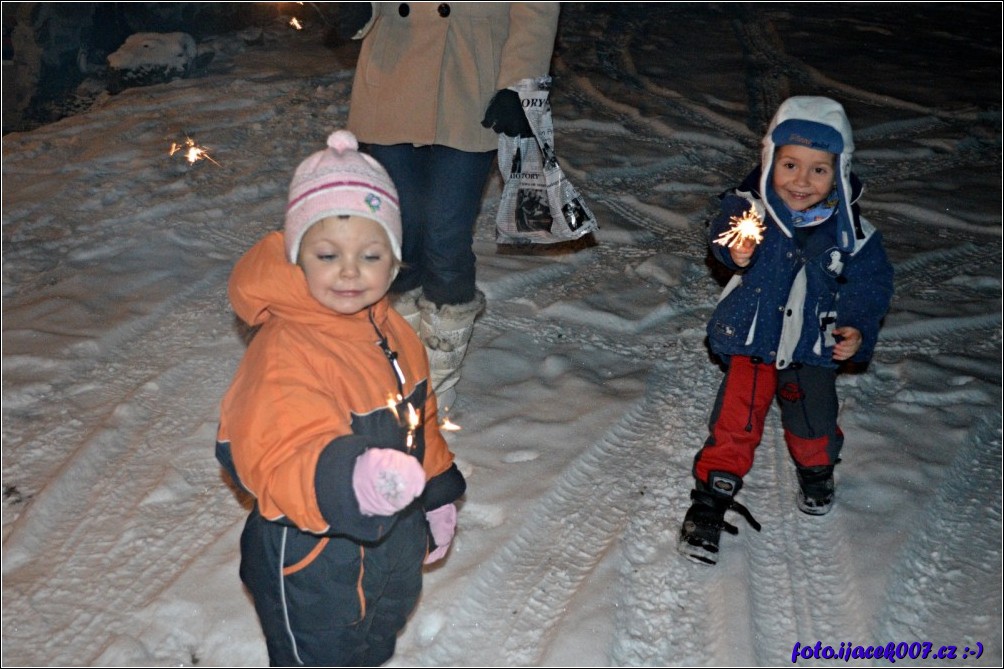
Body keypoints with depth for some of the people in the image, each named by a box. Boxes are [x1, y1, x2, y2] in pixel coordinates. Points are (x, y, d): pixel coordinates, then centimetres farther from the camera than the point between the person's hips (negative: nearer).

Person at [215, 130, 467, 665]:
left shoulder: (392, 334, -4)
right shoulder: (283, 356, -31)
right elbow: (280, 463, -43)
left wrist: (438, 496, 18)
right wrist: (353, 480, -61)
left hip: (393, 551, 8)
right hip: (313, 567, -7)